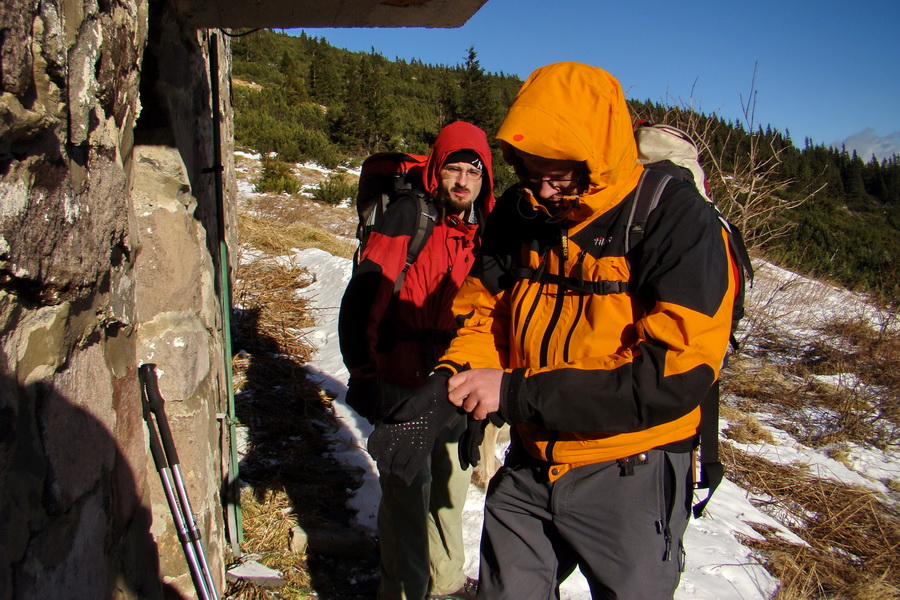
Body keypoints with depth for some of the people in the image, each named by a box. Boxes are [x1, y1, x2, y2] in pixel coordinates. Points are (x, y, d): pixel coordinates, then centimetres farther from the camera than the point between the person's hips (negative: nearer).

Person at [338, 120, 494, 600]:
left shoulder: (486, 231, 5)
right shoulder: (408, 216, -12)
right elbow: (361, 297, -15)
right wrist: (362, 371, -16)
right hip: (402, 385, -6)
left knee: (450, 487, 18)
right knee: (407, 493, 1)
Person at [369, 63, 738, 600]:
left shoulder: (678, 220, -19)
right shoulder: (520, 213, -2)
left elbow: (675, 376, -26)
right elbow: (485, 317, 5)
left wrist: (518, 393, -27)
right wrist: (446, 386, -16)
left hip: (630, 478, -4)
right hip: (529, 468, 5)